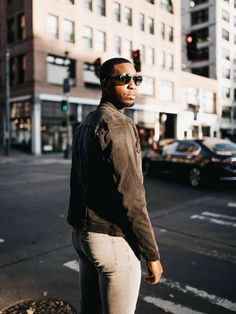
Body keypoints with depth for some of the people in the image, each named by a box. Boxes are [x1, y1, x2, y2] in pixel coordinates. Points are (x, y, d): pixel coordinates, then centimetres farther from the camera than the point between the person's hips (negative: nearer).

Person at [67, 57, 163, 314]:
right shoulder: (119, 123, -17)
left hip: (81, 233, 9)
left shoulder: (85, 125, 12)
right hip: (112, 238, -9)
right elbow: (130, 196, -22)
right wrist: (152, 254, -15)